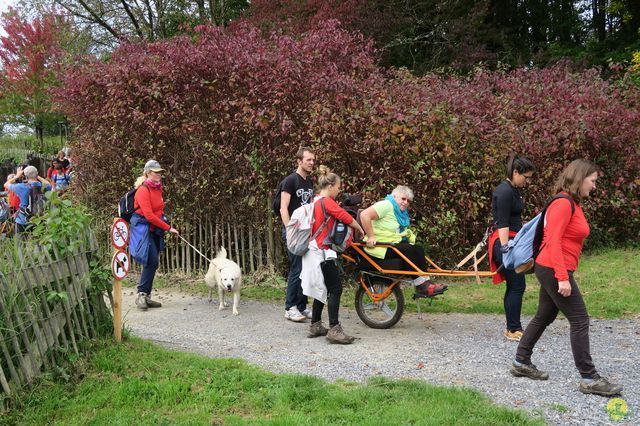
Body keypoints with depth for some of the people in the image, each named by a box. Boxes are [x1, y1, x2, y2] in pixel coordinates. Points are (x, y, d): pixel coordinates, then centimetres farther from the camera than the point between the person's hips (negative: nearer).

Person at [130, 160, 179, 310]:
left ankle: (146, 297, 13)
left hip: (155, 230, 8)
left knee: (153, 263, 7)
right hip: (143, 228, -8)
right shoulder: (143, 190, -15)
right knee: (152, 262, -16)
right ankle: (142, 295, -8)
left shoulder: (158, 188, 11)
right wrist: (168, 227, -18)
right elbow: (149, 215, -20)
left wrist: (165, 223, 2)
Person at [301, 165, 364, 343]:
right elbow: (347, 218, -18)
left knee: (322, 289, 16)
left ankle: (315, 325, 21)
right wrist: (360, 230, -1)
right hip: (323, 252, -10)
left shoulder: (315, 201, 16)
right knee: (335, 289, -9)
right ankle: (334, 329, -12)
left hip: (313, 251, 10)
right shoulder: (327, 201, -13)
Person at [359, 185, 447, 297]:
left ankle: (426, 283, -16)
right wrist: (371, 236, -25)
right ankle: (421, 286, -19)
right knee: (409, 251, -25)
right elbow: (364, 215, -26)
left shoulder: (402, 212, 18)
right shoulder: (386, 205, -14)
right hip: (380, 246, -9)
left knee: (419, 250, -11)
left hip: (394, 244, 9)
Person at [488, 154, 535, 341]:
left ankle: (511, 328, 17)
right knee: (517, 286, -6)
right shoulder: (504, 192, -17)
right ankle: (514, 330, 0)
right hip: (505, 242, -10)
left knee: (513, 286, 11)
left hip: (512, 241, 10)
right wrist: (505, 248, -25)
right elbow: (502, 223, -21)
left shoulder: (514, 190, 14)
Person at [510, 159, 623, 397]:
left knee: (544, 317, 17)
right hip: (554, 270, -10)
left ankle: (521, 363, 27)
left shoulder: (574, 204, 13)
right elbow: (553, 241, -22)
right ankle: (589, 379, -2)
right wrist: (562, 278, -25)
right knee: (580, 321, -6)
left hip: (551, 270, 10)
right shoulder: (563, 203, -16)